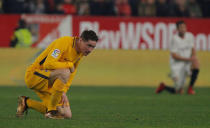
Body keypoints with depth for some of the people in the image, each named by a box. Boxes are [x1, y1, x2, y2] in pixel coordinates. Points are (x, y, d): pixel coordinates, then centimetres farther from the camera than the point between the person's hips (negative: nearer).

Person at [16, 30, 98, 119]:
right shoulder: (64, 42, -22)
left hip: (49, 85, 9)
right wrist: (69, 65, -22)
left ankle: (27, 103, 16)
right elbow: (49, 64, -32)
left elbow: (71, 74, 9)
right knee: (65, 72, -36)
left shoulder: (81, 51, 4)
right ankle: (51, 110, -21)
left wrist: (63, 91, -5)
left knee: (67, 115, -1)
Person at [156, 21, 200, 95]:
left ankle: (190, 88, -15)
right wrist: (187, 59, -22)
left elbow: (192, 49, 15)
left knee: (196, 63, -31)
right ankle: (163, 86, 26)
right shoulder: (175, 39, -13)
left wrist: (194, 56, -8)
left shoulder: (190, 36, 4)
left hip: (187, 63, 5)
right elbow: (174, 55, -16)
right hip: (177, 65, -5)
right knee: (179, 92, -8)